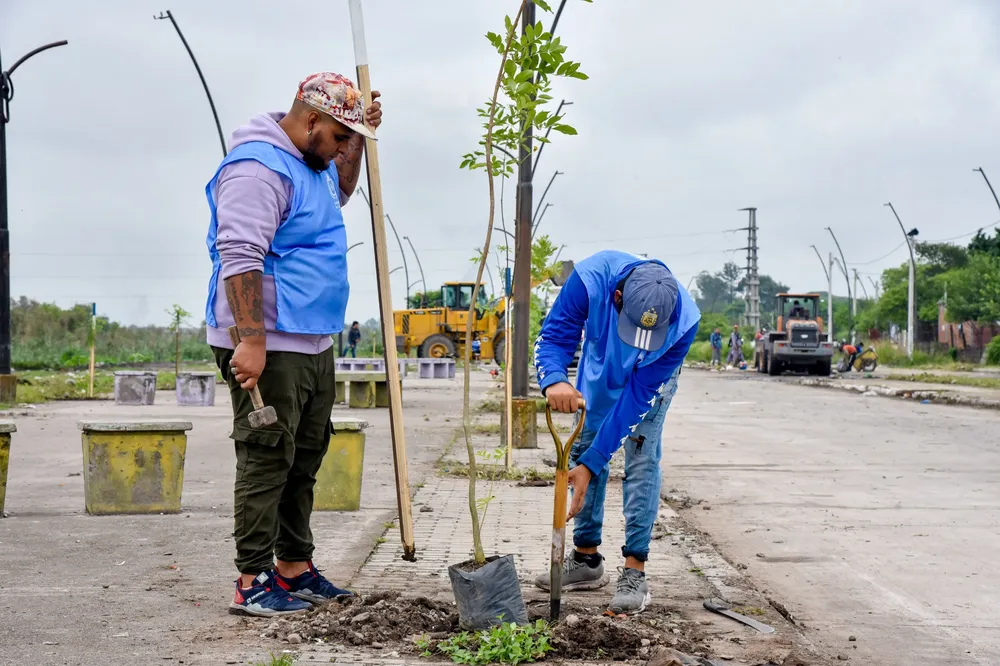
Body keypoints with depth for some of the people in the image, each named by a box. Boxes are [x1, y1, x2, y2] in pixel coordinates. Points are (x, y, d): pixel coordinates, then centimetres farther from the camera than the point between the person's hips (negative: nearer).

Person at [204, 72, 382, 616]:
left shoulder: (311, 163, 17)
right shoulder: (259, 166, -16)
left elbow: (339, 193, 41)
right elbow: (240, 258, -25)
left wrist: (361, 138, 25)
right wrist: (250, 341, -30)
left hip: (313, 344, 10)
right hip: (269, 346, -10)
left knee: (304, 460, 14)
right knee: (267, 460, -7)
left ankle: (294, 567, 23)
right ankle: (253, 583, -2)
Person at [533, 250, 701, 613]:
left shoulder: (683, 321, -41)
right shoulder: (590, 280, -42)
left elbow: (638, 394, -35)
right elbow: (553, 338, -30)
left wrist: (590, 464, -36)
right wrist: (555, 381, -55)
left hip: (650, 378, -2)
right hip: (600, 367, 3)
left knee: (642, 459, -15)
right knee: (584, 450, 5)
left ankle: (634, 572, -10)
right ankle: (586, 559, 18)